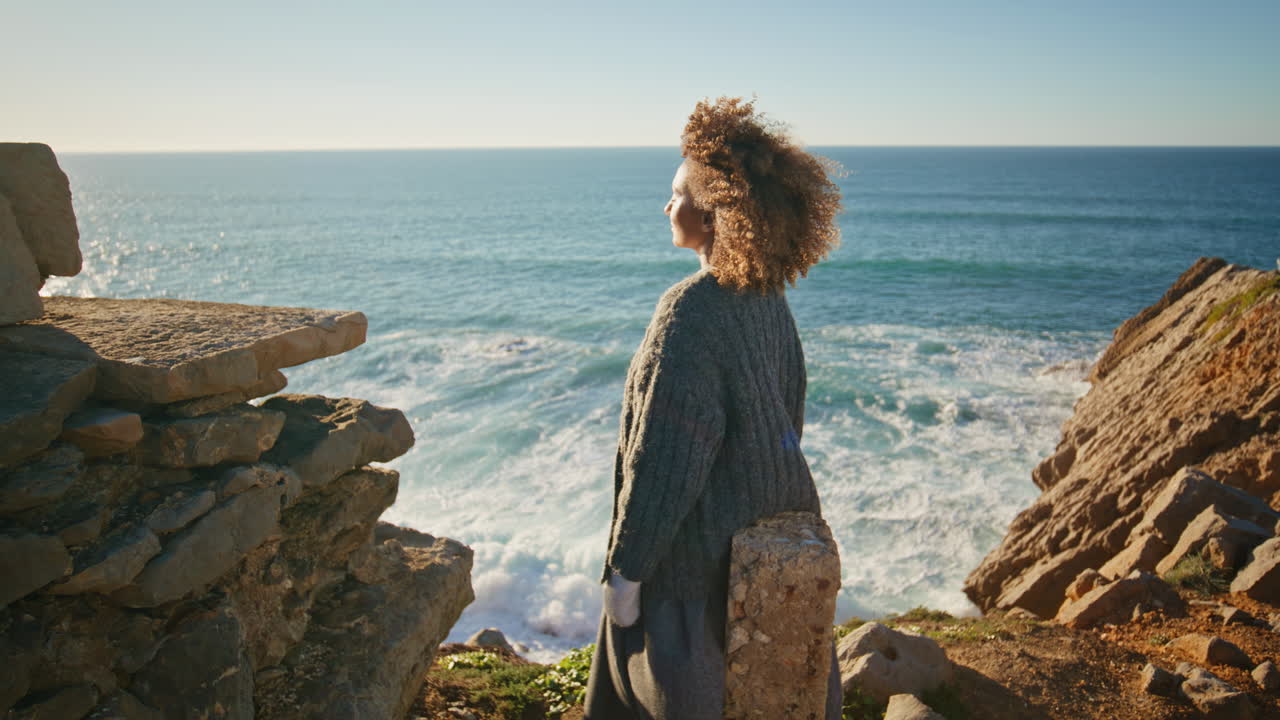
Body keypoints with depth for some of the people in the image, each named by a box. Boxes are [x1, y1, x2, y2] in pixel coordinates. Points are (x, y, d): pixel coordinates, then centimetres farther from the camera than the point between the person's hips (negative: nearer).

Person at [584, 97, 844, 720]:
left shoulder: (690, 312, -26)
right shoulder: (769, 298, -1)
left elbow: (664, 458, -25)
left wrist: (624, 571, -15)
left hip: (696, 549, -8)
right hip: (770, 535, 8)